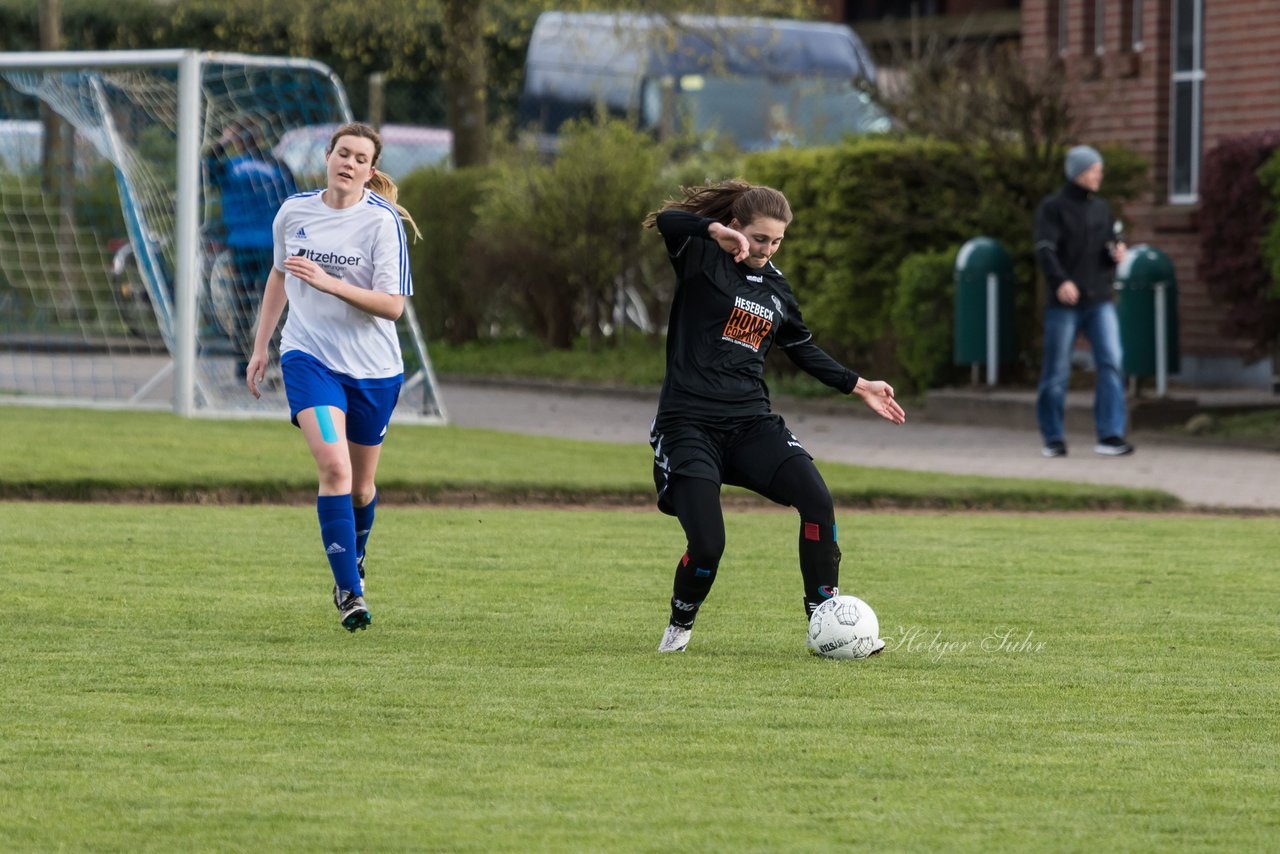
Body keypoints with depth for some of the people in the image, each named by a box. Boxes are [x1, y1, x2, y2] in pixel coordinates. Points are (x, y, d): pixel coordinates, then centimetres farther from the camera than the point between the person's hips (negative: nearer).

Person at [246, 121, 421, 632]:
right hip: (309, 356, 1)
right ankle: (349, 593, -19)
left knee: (360, 486, 11)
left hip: (373, 368, -1)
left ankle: (353, 564, 42)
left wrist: (329, 283, -27)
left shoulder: (383, 222, -10)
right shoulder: (294, 212, 1)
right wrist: (260, 348, 17)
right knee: (333, 465, -20)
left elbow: (393, 305, -16)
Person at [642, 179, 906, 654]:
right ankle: (679, 627, 15)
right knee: (707, 545, -17)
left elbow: (803, 349, 28)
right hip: (689, 423, -5)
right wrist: (718, 232, -42)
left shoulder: (776, 288, 14)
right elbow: (668, 221, -24)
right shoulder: (704, 258, -4)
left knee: (816, 498, -18)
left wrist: (857, 386, 21)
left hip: (750, 422, 5)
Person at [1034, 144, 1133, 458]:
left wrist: (1117, 250, -2)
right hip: (1064, 303, -4)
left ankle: (1110, 436, -14)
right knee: (1056, 373, 3)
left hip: (1100, 300, 4)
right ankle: (1053, 438, 16)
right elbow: (1044, 250, -15)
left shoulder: (1100, 207, 13)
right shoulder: (1053, 207, -3)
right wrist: (1060, 281, -33)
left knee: (1110, 363, -12)